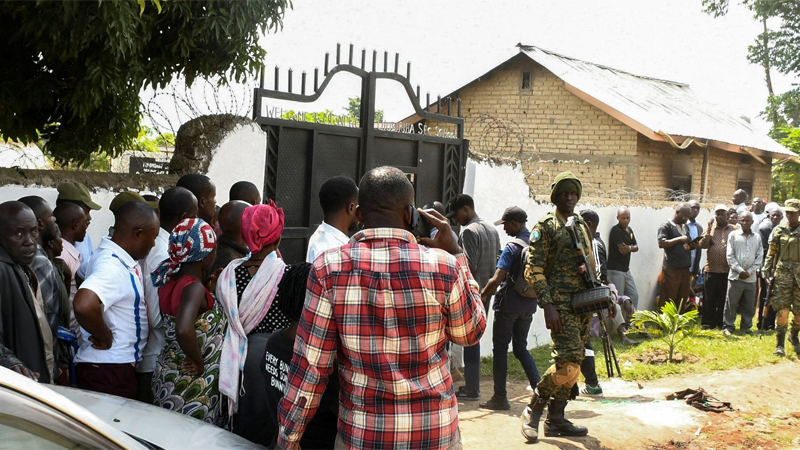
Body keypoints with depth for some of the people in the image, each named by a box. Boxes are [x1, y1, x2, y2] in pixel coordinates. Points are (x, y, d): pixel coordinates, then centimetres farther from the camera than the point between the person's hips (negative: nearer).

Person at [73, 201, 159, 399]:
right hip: (109, 370, -9)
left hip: (118, 366, 9)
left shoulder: (118, 259, 9)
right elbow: (84, 306, -38)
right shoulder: (112, 267, -22)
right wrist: (106, 337, -22)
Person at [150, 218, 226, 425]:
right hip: (192, 389, -8)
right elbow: (183, 330, -38)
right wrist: (199, 363, -24)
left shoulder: (169, 282, 2)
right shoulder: (194, 288, -22)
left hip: (167, 376, 8)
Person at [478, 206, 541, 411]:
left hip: (509, 304, -7)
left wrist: (482, 295, -8)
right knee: (521, 348, 17)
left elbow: (497, 280, -21)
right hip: (529, 304, 7)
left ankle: (500, 398, 7)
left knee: (500, 349, 3)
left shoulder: (512, 248, -17)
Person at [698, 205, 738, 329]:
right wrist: (709, 230, -9)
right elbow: (703, 244, 1)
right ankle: (707, 322, 8)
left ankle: (720, 323, 13)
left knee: (724, 299, 5)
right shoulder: (711, 228, 11)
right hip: (712, 269, 0)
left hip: (727, 270, 0)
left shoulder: (734, 230, 8)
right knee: (709, 297, 2)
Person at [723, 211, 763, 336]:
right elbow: (730, 255, -2)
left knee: (749, 305, 8)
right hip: (735, 276, -2)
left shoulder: (757, 237, 8)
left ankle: (746, 327, 19)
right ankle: (728, 327, 9)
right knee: (731, 303, -1)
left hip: (751, 278, 2)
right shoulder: (733, 235, 1)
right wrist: (740, 270, -10)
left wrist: (750, 271, -5)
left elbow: (759, 257, 6)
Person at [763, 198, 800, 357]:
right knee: (782, 309, -5)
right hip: (782, 272, -1)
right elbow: (771, 253, 8)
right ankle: (780, 344, 0)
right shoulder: (779, 230, 6)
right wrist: (767, 271, 1)